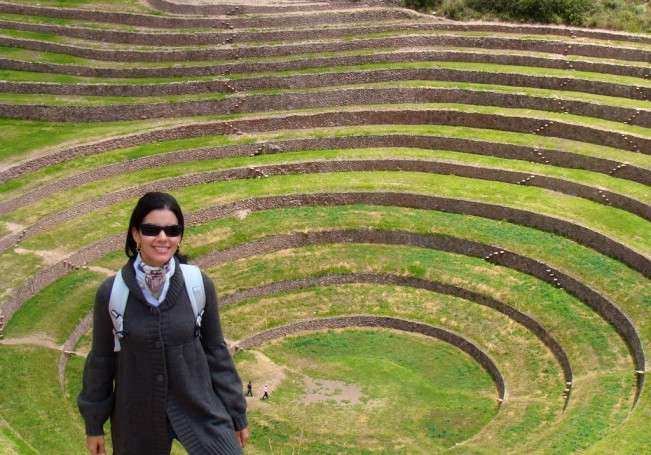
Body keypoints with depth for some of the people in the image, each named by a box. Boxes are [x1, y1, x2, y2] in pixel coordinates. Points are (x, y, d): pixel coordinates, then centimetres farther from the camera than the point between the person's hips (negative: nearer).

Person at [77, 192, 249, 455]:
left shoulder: (199, 285, -9)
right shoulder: (111, 292, -11)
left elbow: (215, 351, 1)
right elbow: (101, 359, 1)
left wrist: (236, 414, 6)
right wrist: (94, 423, 8)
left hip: (199, 406, 0)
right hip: (138, 414, 0)